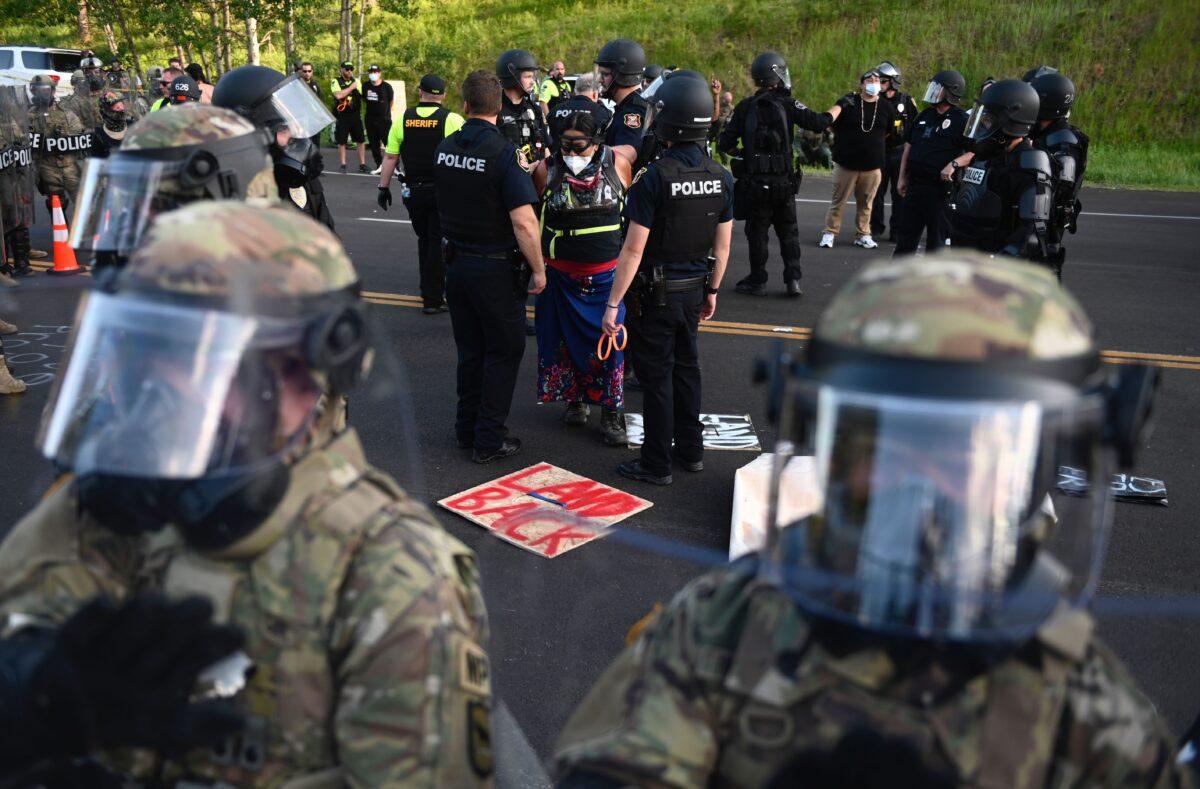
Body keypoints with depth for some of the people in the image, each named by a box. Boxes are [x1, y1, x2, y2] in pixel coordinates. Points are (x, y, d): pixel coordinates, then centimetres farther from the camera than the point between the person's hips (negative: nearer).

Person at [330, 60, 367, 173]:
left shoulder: (356, 81, 12)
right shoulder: (335, 81, -2)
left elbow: (362, 94, 18)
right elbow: (338, 95, -19)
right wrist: (351, 87, -14)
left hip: (355, 115, 4)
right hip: (342, 116, -4)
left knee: (361, 141, 3)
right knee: (341, 142, 2)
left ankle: (362, 164, 11)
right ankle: (342, 166, 10)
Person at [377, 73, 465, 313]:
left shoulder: (403, 119, 0)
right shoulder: (452, 120, -10)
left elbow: (390, 157, 3)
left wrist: (384, 187, 11)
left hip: (413, 191, 3)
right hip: (443, 192, -3)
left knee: (424, 240, 21)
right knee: (438, 243, 5)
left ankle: (428, 290, 32)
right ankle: (433, 298, 7)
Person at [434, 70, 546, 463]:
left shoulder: (444, 149, 1)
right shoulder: (504, 153, -19)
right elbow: (523, 222, -24)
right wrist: (538, 269, -14)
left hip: (456, 263, 6)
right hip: (496, 268, -6)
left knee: (470, 350, 18)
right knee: (503, 352, 7)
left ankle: (467, 429, 29)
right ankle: (489, 440, 12)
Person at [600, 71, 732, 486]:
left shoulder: (654, 178, -20)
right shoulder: (721, 177, -1)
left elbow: (633, 250, -19)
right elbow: (722, 246, 5)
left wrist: (613, 303, -14)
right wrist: (712, 290, 18)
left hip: (656, 292, -6)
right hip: (695, 289, 6)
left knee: (656, 374, 4)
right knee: (686, 366, 20)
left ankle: (656, 464, 15)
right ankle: (690, 450, 31)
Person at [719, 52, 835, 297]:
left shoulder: (744, 107, 0)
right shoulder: (788, 104, -5)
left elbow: (724, 143, -2)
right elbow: (817, 123, -12)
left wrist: (735, 152, 19)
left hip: (754, 181, 0)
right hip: (784, 180, 0)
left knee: (757, 231, 10)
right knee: (788, 231, 13)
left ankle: (757, 281, 13)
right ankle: (793, 279, 10)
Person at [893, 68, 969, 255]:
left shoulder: (960, 119, -8)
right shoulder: (925, 115, 13)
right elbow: (908, 146, 18)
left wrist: (953, 164, -23)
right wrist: (902, 176, 14)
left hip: (940, 188, -7)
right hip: (915, 185, 7)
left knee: (936, 239, 5)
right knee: (905, 233, 12)